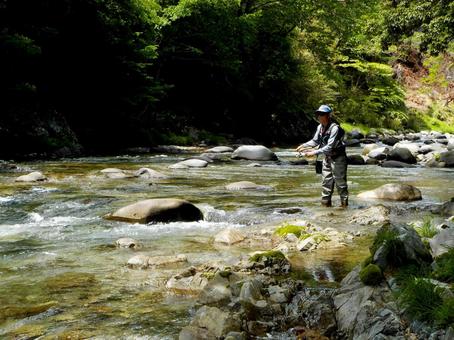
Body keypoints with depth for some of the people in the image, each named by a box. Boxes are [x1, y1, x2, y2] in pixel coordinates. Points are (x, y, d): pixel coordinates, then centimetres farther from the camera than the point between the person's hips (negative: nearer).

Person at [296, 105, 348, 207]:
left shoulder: (335, 128, -24)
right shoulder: (320, 127, 0)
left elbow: (329, 147, -28)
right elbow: (315, 141, 11)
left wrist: (314, 152, -32)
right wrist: (304, 146, -5)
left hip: (337, 158, -8)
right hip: (327, 158, 8)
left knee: (340, 183, -1)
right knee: (326, 182, 12)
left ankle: (344, 204, 8)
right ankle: (326, 203, 21)